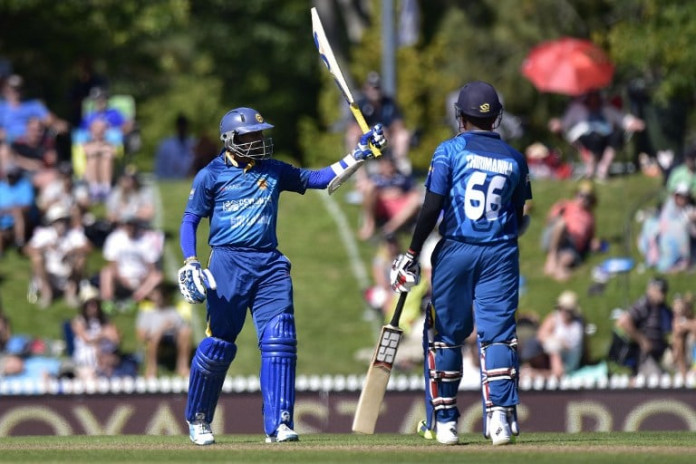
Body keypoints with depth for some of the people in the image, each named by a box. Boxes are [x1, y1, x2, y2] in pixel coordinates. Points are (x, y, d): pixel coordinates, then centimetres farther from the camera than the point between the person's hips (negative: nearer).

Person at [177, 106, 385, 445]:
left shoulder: (273, 171, 14)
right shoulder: (210, 176, 3)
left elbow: (321, 179, 17)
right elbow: (190, 221, 3)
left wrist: (359, 154, 10)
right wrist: (190, 262, -10)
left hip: (270, 264, 4)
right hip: (228, 262, -3)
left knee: (280, 343, -9)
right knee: (218, 344, -2)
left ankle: (279, 424, -8)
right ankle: (198, 420, 16)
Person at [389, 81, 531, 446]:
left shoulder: (449, 151, -3)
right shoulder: (514, 159, 7)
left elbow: (432, 208, -8)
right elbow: (520, 221, 10)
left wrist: (411, 255, -4)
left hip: (455, 251, -2)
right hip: (500, 253, 2)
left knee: (444, 334, 8)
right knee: (498, 334, 0)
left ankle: (443, 420, 10)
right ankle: (500, 416, -14)